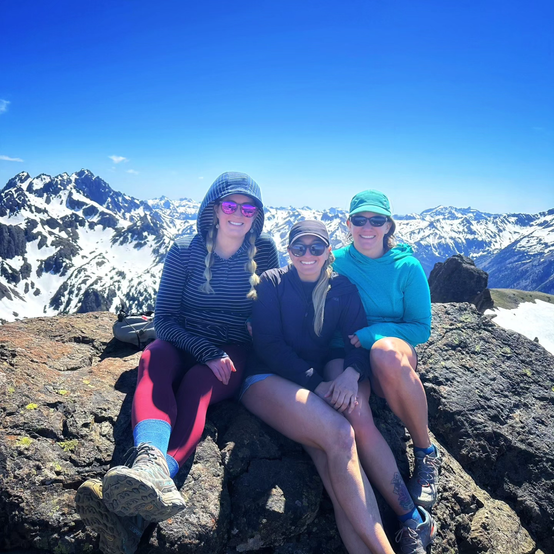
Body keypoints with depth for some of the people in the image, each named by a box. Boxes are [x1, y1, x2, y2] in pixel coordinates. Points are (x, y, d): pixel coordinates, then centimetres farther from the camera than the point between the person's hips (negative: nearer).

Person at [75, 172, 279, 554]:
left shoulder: (264, 250, 1)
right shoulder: (185, 251, -2)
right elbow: (165, 319, -5)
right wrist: (207, 352, -20)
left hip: (236, 354, -1)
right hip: (184, 346, 2)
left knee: (196, 383, -34)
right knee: (153, 358, -33)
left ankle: (135, 515, -54)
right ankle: (152, 463, -61)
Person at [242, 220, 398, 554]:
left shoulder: (343, 289, 13)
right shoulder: (272, 283, 5)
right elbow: (268, 344, -4)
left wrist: (350, 374, -19)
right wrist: (315, 382, -14)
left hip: (318, 384, 3)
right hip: (266, 379, -3)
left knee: (331, 455, -28)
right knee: (340, 435, -29)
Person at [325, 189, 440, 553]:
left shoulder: (407, 266, -1)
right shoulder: (336, 263, 1)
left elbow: (421, 329, -2)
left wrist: (370, 333, -17)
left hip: (394, 359, 0)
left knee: (386, 350, -38)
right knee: (354, 416, -31)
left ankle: (427, 452, -14)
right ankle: (413, 519, -18)